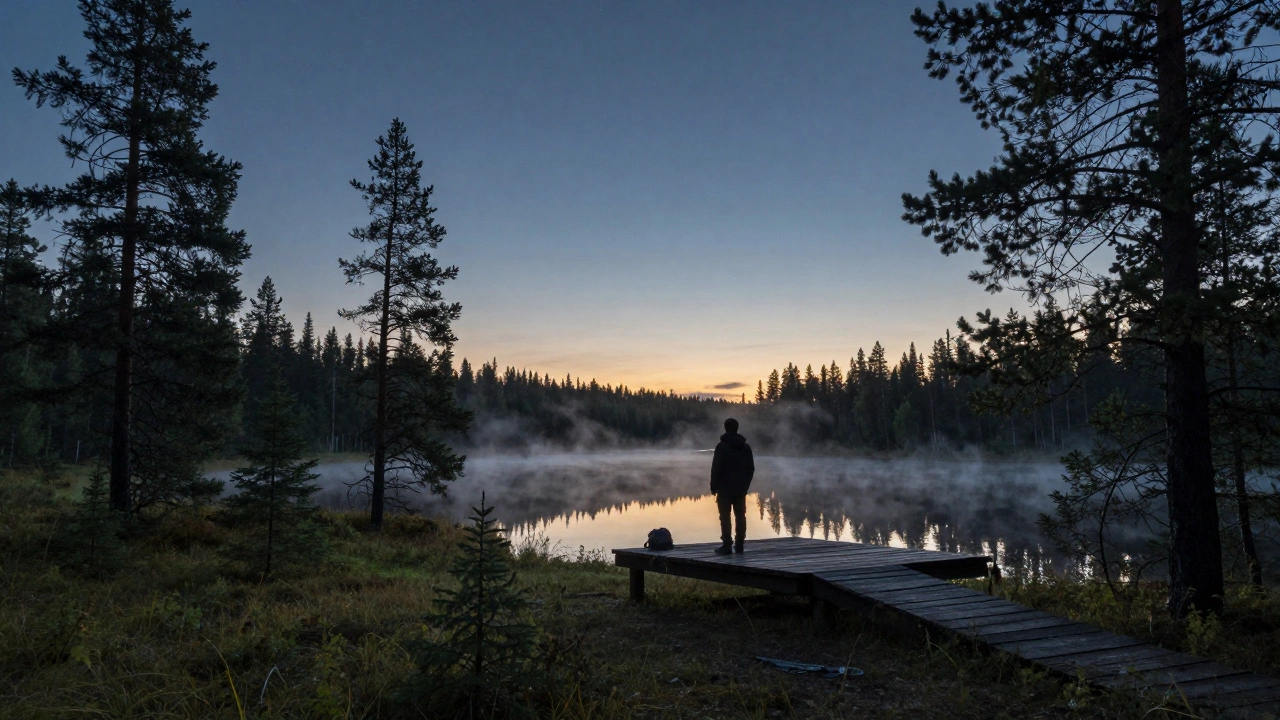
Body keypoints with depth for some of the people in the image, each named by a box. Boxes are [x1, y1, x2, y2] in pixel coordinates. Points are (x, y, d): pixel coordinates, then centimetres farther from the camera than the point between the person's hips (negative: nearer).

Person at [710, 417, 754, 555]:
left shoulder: (722, 446, -10)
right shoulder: (746, 447, 9)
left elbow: (716, 468, -12)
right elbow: (751, 468, 12)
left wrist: (714, 486, -4)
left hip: (725, 488, -5)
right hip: (741, 488, 5)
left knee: (725, 517, -2)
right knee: (740, 515, 8)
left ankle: (727, 545, -4)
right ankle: (739, 544, 11)